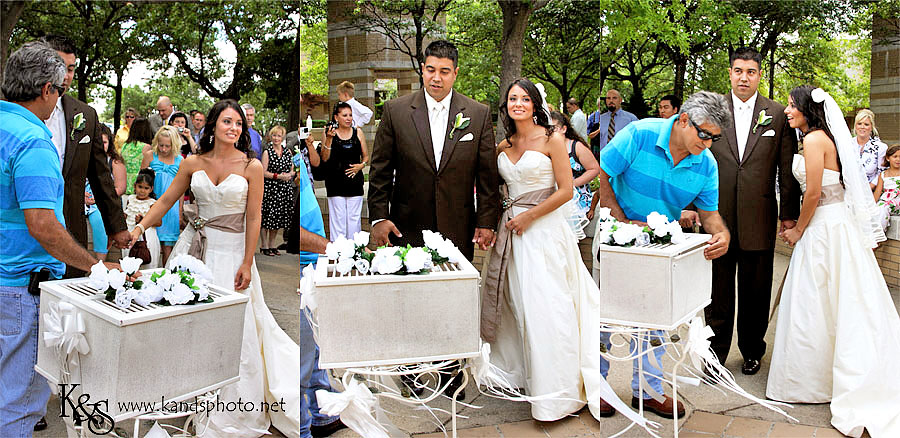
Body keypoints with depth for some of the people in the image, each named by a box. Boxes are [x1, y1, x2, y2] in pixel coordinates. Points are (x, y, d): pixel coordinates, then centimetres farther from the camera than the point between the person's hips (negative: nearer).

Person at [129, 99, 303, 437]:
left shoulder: (251, 167, -7)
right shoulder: (193, 163, 2)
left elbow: (253, 218, -7)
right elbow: (166, 200, 7)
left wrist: (246, 264, -9)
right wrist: (140, 227, -6)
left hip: (231, 250, -3)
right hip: (194, 245, 4)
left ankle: (235, 409, 19)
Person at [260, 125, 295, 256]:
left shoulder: (287, 152, 12)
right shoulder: (267, 152, -2)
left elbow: (292, 170, 17)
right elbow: (263, 172, -7)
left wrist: (290, 174, -5)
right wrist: (278, 176, -16)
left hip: (284, 190, 5)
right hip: (270, 188, -4)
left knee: (278, 218, 8)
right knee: (268, 216, -4)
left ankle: (272, 245, 18)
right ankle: (264, 246, 5)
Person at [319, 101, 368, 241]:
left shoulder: (358, 132, 6)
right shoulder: (330, 132, 1)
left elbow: (366, 156, 12)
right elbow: (324, 158, -4)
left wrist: (361, 165, -8)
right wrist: (329, 139, -15)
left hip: (355, 181, 2)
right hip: (335, 183, -2)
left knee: (354, 217, 4)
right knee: (337, 218, -1)